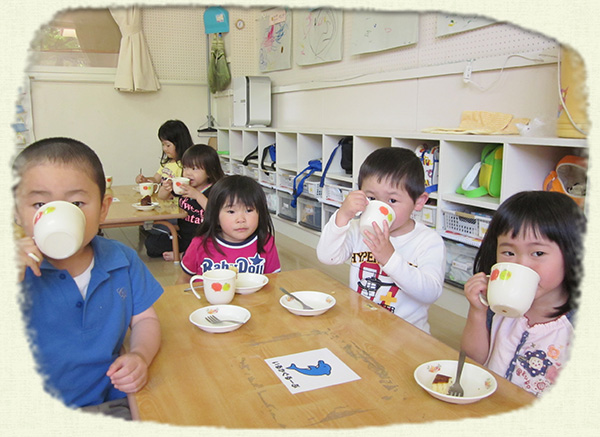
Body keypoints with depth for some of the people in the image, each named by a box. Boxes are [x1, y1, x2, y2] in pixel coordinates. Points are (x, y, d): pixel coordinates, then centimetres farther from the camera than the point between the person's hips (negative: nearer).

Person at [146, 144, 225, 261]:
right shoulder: (182, 186, 5)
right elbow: (162, 197, 22)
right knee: (150, 242, -5)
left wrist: (197, 195, -31)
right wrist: (166, 189, -3)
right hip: (181, 237, 5)